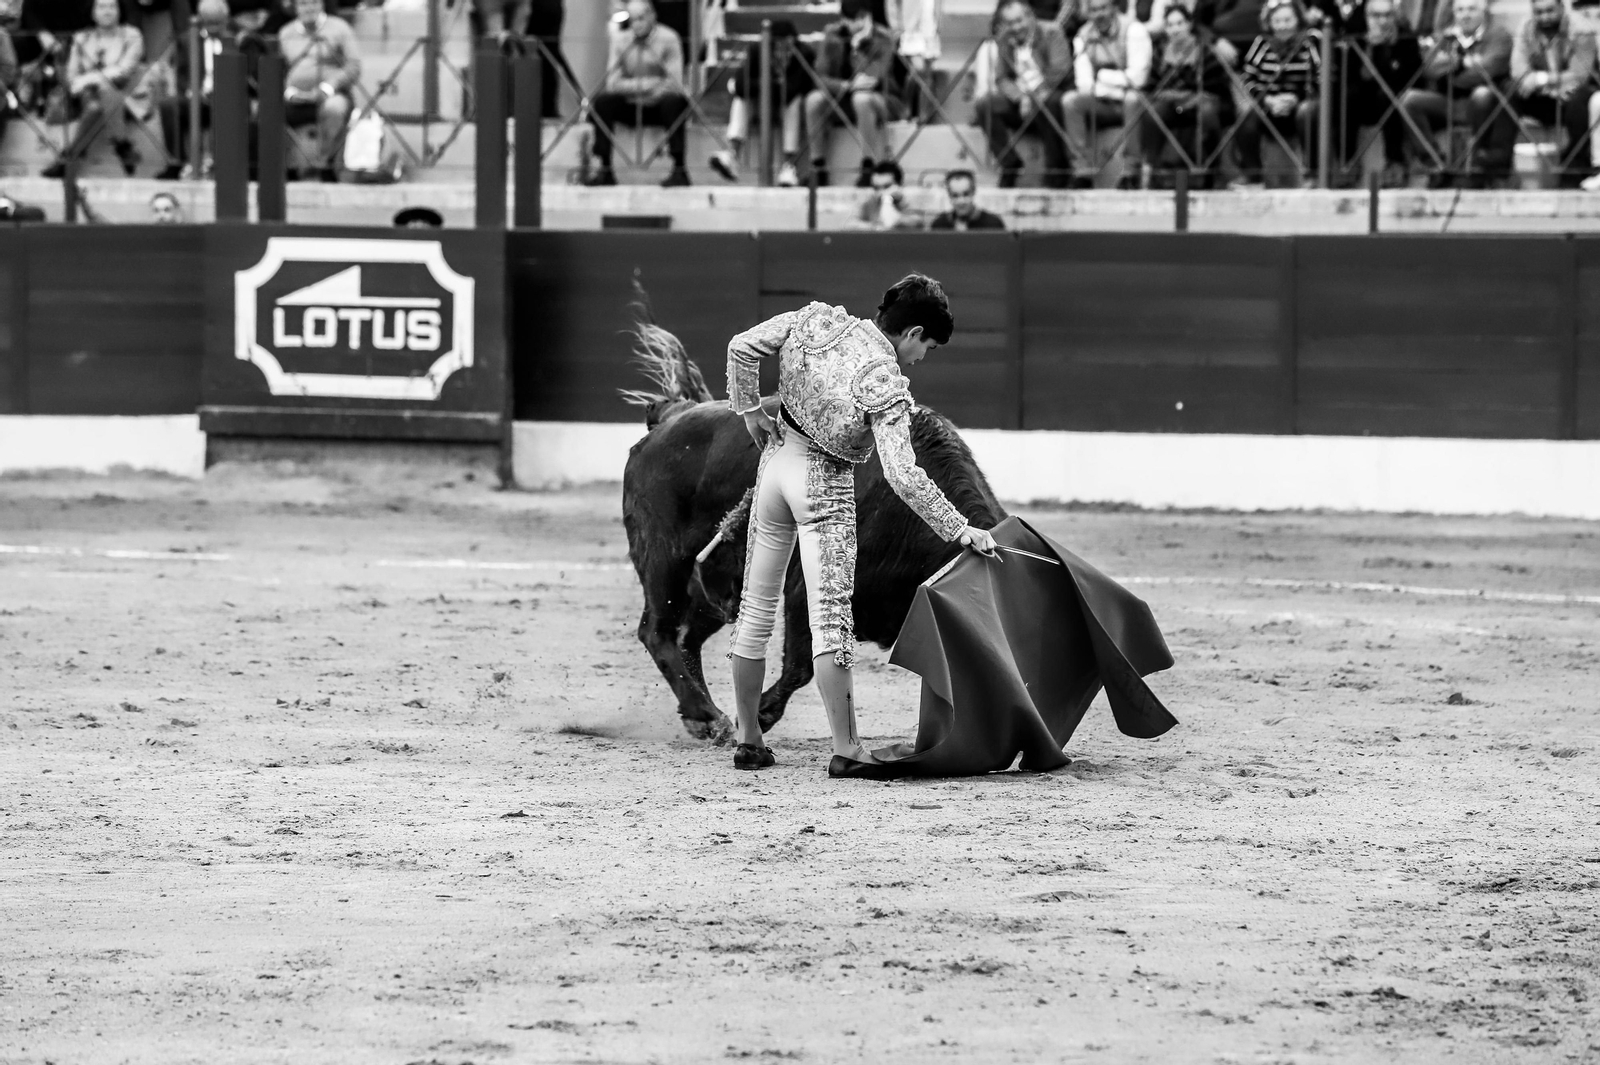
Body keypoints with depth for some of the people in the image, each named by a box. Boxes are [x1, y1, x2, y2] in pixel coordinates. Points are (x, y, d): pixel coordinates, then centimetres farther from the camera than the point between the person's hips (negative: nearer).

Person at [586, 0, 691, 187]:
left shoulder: (668, 39, -9)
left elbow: (674, 84, -16)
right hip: (629, 106, 3)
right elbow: (613, 82, -5)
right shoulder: (621, 39, -1)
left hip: (658, 105, -3)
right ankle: (605, 170, -17)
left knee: (674, 102, -35)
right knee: (601, 101, -23)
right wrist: (642, 85, -21)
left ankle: (679, 170, -28)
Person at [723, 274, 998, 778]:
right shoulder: (887, 386, -19)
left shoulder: (817, 321, -4)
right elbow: (904, 477, -24)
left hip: (776, 460, 6)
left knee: (756, 606, 14)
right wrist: (961, 531, -19)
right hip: (823, 483, -6)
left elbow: (742, 347, 0)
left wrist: (750, 411, 10)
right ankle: (846, 750, -9)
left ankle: (748, 738, 20)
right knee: (831, 616, -6)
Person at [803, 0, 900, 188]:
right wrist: (848, 85, -27)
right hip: (838, 98, 2)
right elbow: (820, 78, -9)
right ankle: (818, 170, -24)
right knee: (814, 99, -31)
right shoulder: (832, 36, -3)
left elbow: (874, 80, -22)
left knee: (861, 98, -39)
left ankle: (868, 170, -31)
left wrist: (860, 47, -29)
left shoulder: (884, 39, -10)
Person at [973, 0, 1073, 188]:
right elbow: (1001, 79, 5)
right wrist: (1019, 96, -16)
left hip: (1052, 96, -5)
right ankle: (1009, 163, -13)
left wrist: (1033, 97, -24)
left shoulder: (1051, 33, -5)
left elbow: (1060, 71, -15)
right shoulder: (1003, 41, 9)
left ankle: (1057, 171, -28)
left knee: (1047, 103, -40)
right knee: (984, 105, -19)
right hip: (1020, 102, 5)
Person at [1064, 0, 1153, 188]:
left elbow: (1137, 77, -18)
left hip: (1128, 99, -4)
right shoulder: (1084, 36, 3)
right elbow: (1083, 83, -4)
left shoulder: (1133, 30, -10)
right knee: (1069, 101, -21)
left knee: (1133, 99, -37)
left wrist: (1103, 76, -11)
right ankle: (1083, 170, -23)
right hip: (1100, 103, 4)